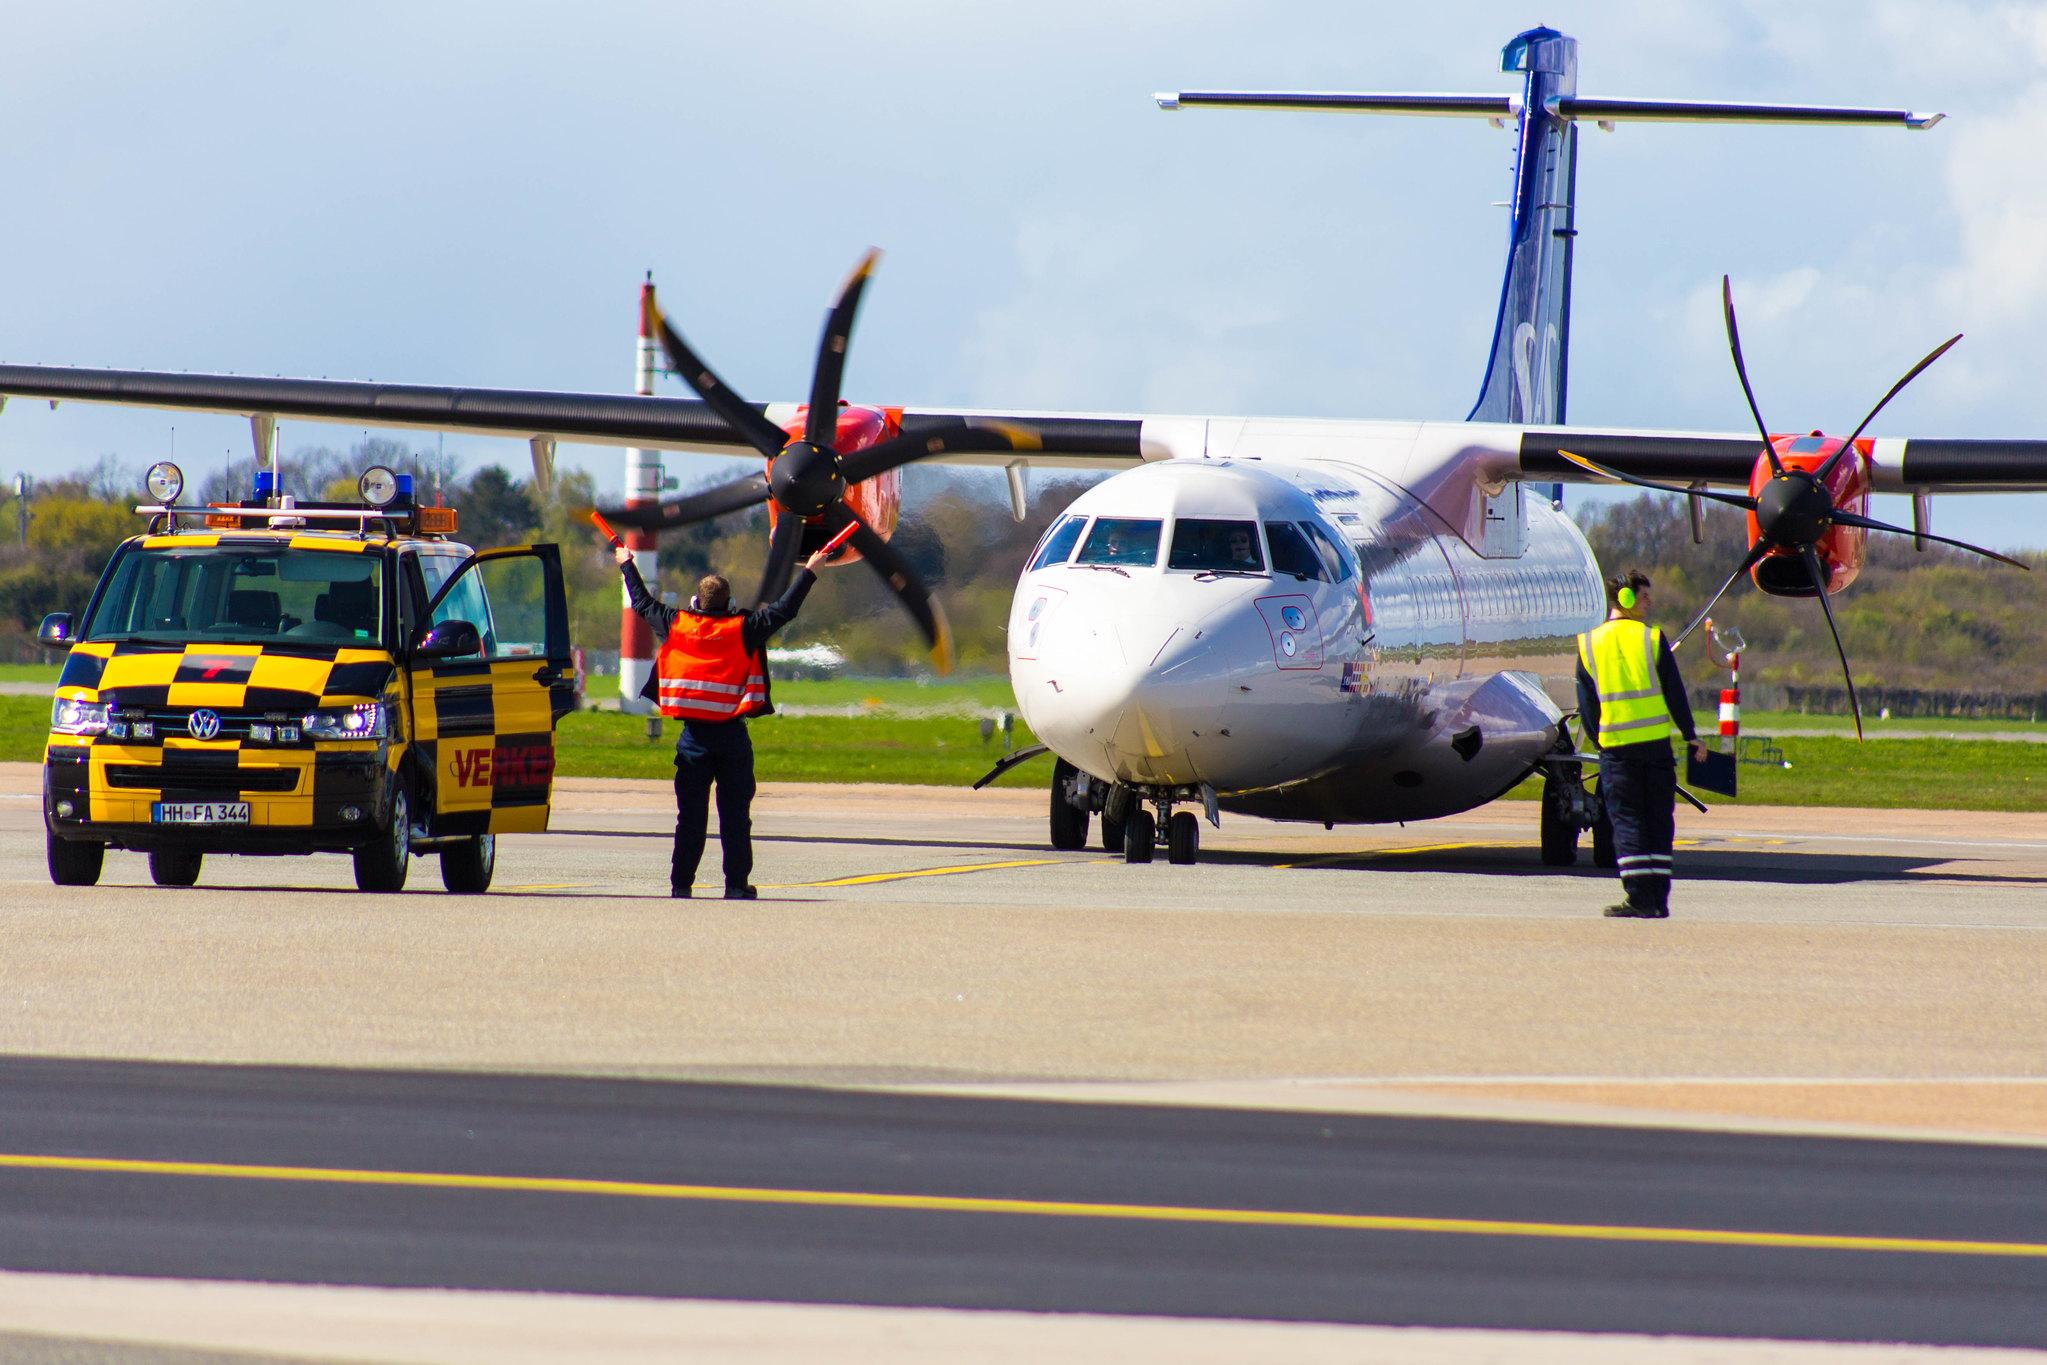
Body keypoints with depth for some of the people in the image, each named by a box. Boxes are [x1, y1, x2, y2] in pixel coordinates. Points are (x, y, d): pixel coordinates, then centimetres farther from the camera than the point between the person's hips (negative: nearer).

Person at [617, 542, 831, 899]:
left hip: (693, 736, 2)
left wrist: (627, 565, 31)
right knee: (735, 814, 2)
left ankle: (681, 884, 5)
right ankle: (737, 884, 0)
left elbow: (642, 603, 16)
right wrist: (809, 571, 9)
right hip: (732, 735, -2)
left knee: (690, 815, 6)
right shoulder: (743, 629, -5)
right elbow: (784, 610, -2)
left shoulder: (676, 625, 1)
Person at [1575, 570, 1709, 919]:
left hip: (1615, 747, 0)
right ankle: (1659, 900, 6)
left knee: (1627, 822, 1)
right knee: (1659, 822, 8)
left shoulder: (1589, 645, 4)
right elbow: (1675, 693, 0)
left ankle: (1640, 899, -9)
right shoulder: (1652, 638, -1)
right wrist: (1691, 737, 9)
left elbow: (1586, 706, 8)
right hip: (1656, 744, 0)